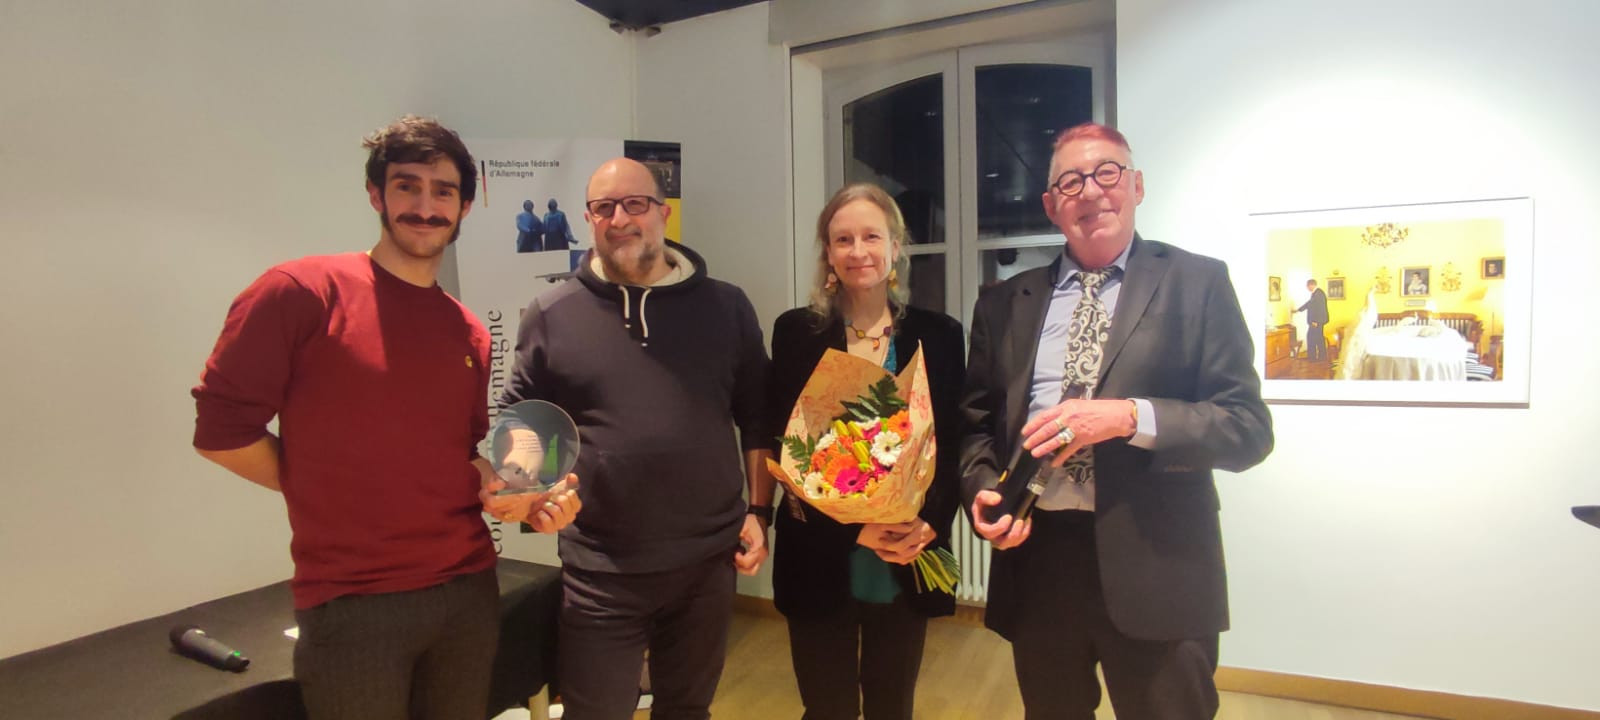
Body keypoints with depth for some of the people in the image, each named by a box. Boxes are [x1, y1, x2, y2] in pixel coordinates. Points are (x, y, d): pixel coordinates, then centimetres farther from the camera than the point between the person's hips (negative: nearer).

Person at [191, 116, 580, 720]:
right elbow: (221, 426, -9)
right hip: (351, 605, -5)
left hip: (468, 591, 5)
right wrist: (333, 492, -1)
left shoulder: (469, 333, 7)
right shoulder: (303, 290, -9)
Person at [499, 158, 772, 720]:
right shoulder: (551, 314, 0)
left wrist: (759, 511, 2)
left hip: (708, 562, 2)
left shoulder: (726, 307, 2)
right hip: (600, 571, -1)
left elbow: (758, 417, 6)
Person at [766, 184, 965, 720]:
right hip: (820, 561, -1)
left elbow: (953, 445, 2)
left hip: (907, 565, 1)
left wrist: (929, 522, -15)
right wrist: (852, 526, -16)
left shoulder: (938, 334, 2)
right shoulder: (796, 331, -2)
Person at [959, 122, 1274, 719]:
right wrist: (981, 490, -8)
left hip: (1155, 569, -2)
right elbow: (977, 422, 11)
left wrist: (1129, 417, -21)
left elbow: (1249, 427, -5)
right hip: (1034, 560, 3)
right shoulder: (1004, 303, 7)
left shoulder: (1197, 283, -1)